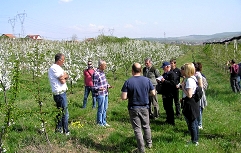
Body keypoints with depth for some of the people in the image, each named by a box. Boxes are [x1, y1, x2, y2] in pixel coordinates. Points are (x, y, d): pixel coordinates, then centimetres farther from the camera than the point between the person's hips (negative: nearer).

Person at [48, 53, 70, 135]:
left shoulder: (58, 67, 15)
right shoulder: (54, 68, -17)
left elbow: (67, 76, 9)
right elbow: (62, 81, -19)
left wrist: (64, 76, -11)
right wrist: (64, 77, 0)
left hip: (61, 93, 10)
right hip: (60, 94, -10)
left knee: (60, 112, 17)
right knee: (65, 113, -4)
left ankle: (58, 129, 25)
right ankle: (66, 131, 4)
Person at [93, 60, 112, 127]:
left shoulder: (102, 72, 7)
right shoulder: (96, 74, -19)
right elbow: (94, 87, -18)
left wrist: (108, 85, 6)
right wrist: (99, 89, -35)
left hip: (105, 94, 8)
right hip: (100, 95, -8)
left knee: (105, 109, 17)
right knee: (101, 109, 2)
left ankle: (104, 122, 30)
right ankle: (99, 123, 17)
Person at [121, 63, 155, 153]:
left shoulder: (128, 82, -15)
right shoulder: (147, 80, -7)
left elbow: (123, 97, -18)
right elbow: (153, 93, -1)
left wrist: (130, 96, 2)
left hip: (133, 109, -3)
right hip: (144, 107, 3)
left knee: (137, 129, 7)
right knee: (146, 126, 22)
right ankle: (149, 143, 37)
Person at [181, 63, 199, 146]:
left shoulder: (189, 80, -23)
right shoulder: (193, 78, 8)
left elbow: (189, 95, -26)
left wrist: (182, 87, -17)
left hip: (190, 104, -10)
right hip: (194, 103, 10)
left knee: (191, 124, 2)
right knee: (194, 123, 19)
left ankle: (194, 141, 13)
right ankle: (196, 139, 31)